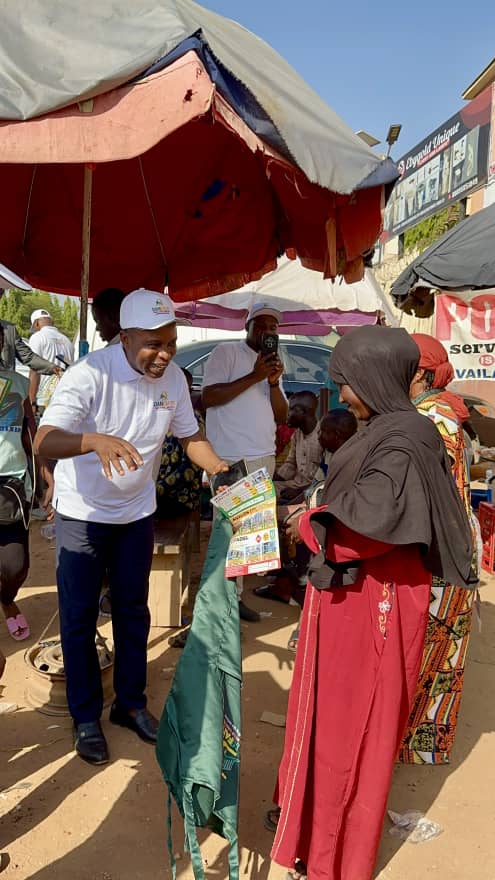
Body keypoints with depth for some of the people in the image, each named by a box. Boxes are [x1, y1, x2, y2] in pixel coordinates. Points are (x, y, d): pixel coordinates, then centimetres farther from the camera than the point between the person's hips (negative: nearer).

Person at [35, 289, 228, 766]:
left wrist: (221, 469, -17)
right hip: (82, 513, -4)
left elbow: (190, 435, 2)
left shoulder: (173, 377, -9)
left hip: (137, 512, 5)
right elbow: (44, 442, -36)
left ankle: (131, 703, 33)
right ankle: (86, 718, 25)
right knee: (79, 618, 6)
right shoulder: (89, 375, -26)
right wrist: (95, 440, -56)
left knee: (133, 611, 14)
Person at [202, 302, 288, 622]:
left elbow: (282, 417, 12)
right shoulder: (226, 352, -1)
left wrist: (274, 382, -5)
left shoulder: (273, 364, 19)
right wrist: (254, 376, -15)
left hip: (264, 458, 7)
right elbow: (208, 397, -13)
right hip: (231, 459, -7)